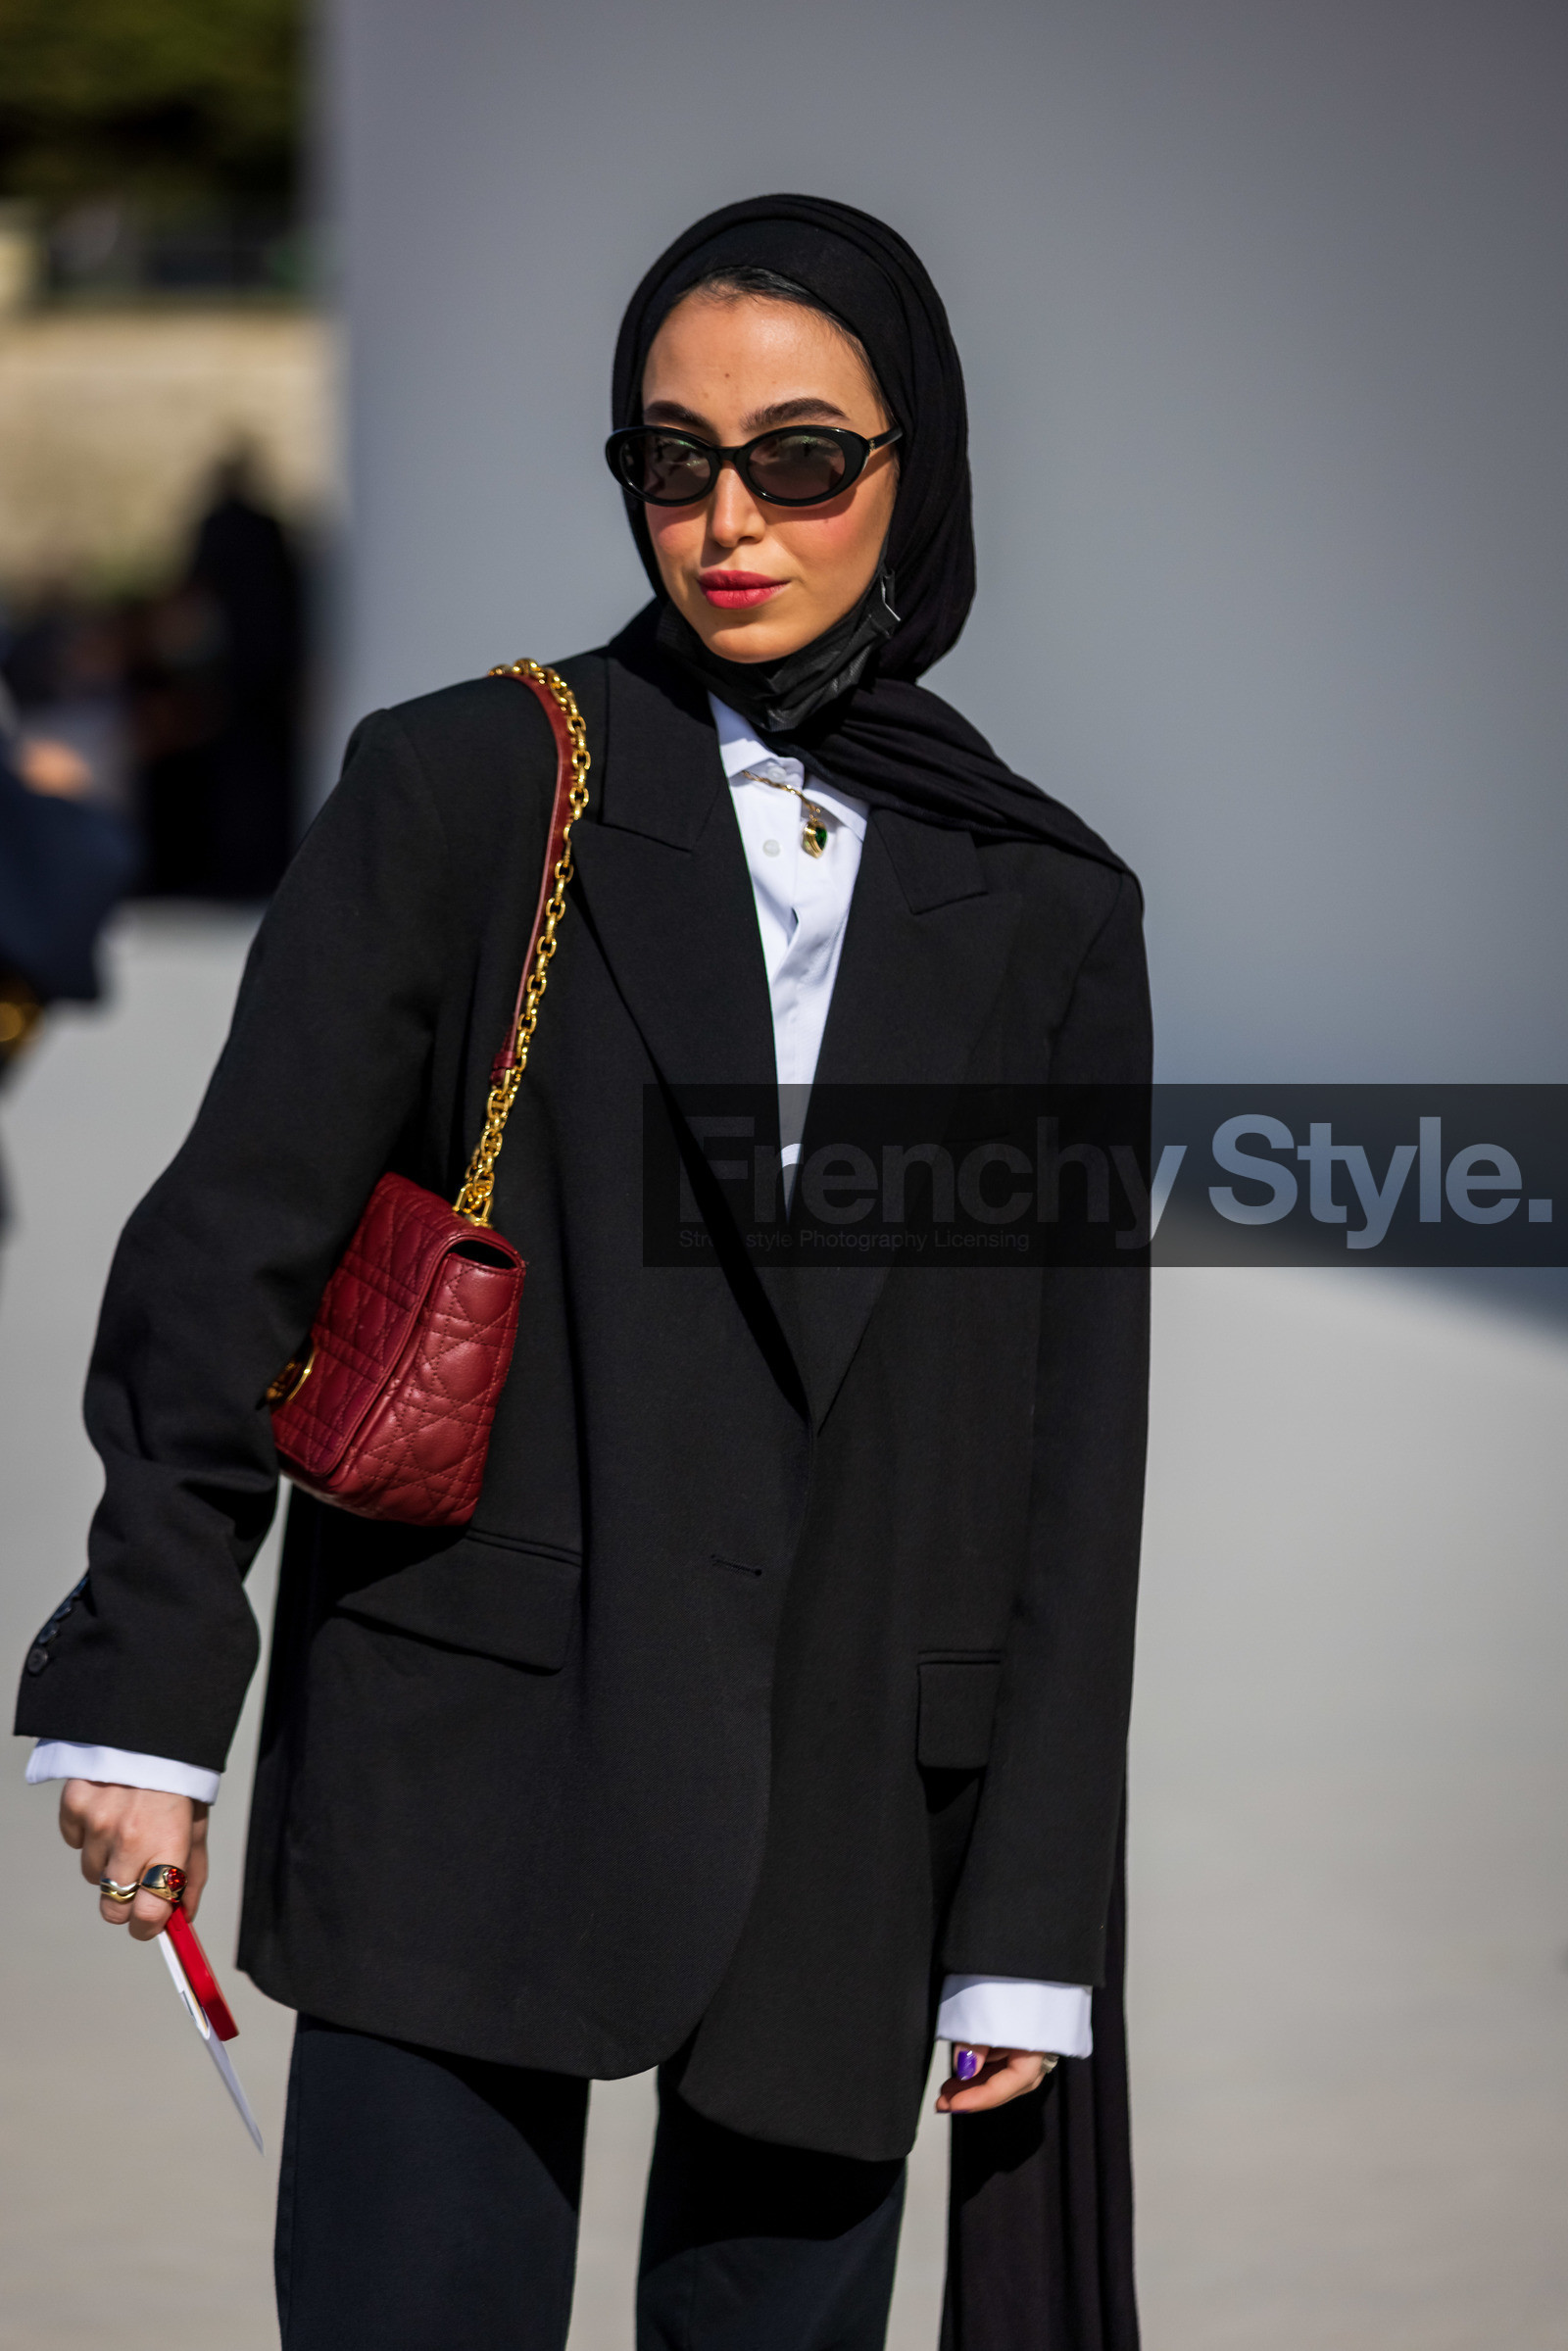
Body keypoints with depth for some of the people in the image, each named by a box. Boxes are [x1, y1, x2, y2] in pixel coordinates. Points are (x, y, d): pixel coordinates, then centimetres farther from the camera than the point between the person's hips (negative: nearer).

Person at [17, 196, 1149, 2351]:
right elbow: (235, 1245, -2)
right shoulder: (464, 794, 2)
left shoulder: (1042, 913, 8)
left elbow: (1076, 1459, 7)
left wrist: (1034, 1924, 4)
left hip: (842, 1828, 2)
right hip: (473, 1764, -2)